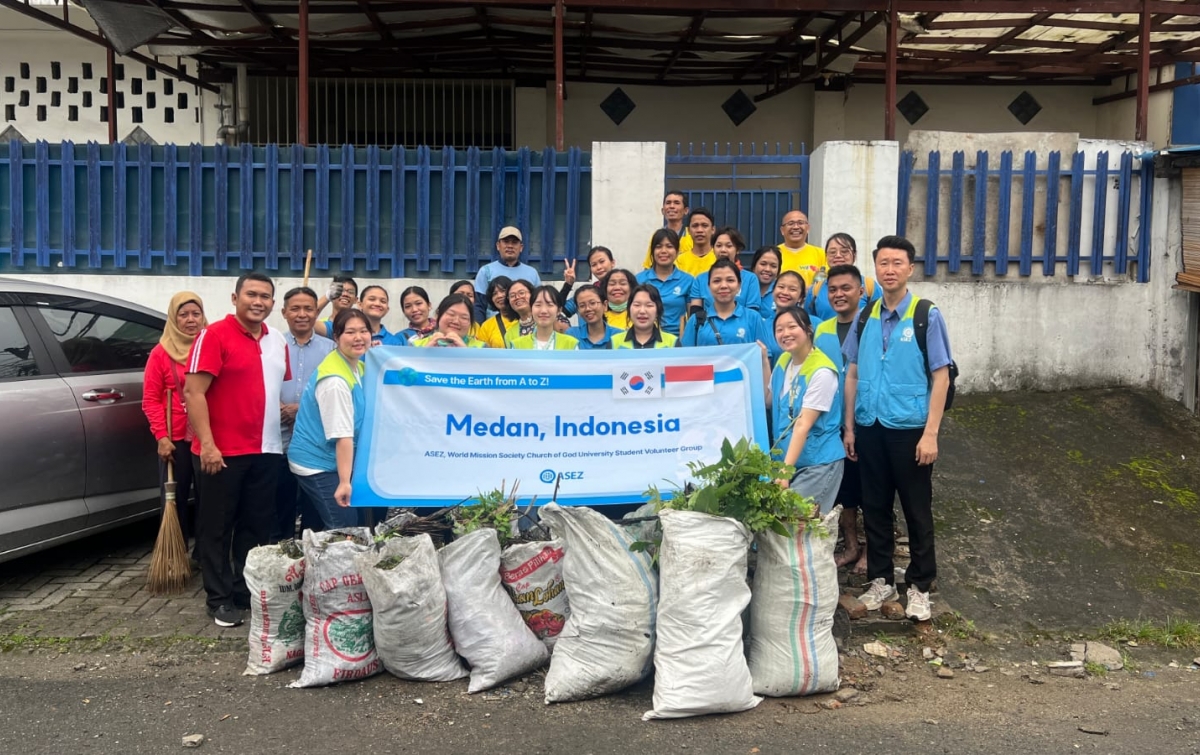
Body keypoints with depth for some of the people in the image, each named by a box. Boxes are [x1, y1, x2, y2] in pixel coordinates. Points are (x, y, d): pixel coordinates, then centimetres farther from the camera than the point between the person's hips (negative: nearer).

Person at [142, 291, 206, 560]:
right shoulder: (162, 352, 0)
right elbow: (151, 399, -1)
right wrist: (161, 436, -10)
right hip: (176, 439, -1)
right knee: (176, 499, 5)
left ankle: (203, 552, 20)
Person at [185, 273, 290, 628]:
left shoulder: (278, 342, 11)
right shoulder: (214, 335, -9)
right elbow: (193, 391, -14)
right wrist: (207, 444, -19)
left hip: (266, 451, 6)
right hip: (221, 452, -6)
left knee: (256, 527, 12)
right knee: (217, 528, 5)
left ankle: (247, 592, 24)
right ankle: (220, 599, 14)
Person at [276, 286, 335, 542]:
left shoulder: (330, 349, 5)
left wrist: (304, 409, -12)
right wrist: (276, 407, -18)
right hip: (280, 441, 0)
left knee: (315, 511, 8)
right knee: (280, 508, 9)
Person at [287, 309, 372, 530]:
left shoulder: (357, 367, 5)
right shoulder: (336, 381, -25)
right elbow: (342, 434, -27)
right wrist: (344, 481, -27)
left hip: (327, 460, 10)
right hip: (319, 463, -10)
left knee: (356, 524, 12)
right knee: (345, 531, -9)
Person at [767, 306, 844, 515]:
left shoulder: (821, 371, -18)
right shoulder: (783, 360, 5)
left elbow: (803, 425, -22)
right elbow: (768, 401, 17)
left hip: (818, 463, -7)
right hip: (786, 457, 7)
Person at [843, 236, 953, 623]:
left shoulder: (927, 317, -7)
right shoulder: (865, 317, 6)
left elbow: (941, 377, -8)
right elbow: (852, 374, 10)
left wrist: (930, 434, -13)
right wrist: (849, 427, 6)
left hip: (909, 429, -4)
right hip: (869, 428, 4)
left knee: (917, 511, 8)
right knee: (874, 507, 12)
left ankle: (919, 586, 22)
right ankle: (881, 580, 27)